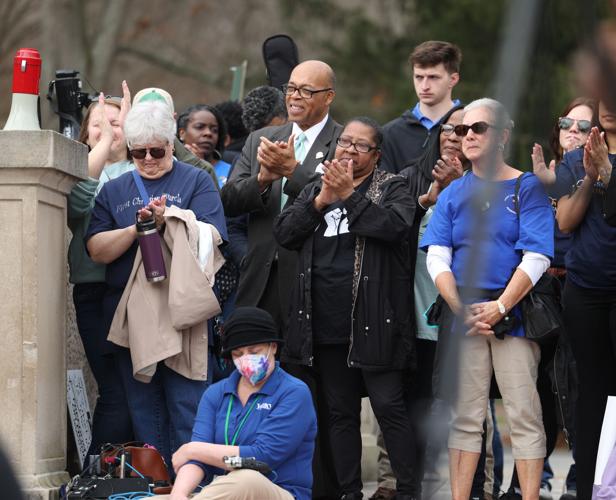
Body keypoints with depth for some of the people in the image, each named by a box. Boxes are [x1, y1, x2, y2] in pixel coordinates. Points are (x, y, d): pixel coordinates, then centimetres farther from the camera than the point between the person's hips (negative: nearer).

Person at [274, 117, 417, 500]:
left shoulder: (392, 188, 3)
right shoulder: (315, 190, 17)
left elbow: (394, 225, -17)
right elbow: (284, 232, 4)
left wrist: (349, 195, -15)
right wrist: (321, 201, -7)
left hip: (373, 321, -5)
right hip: (327, 323, 5)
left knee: (389, 406, -6)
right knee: (340, 411, 10)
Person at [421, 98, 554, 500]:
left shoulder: (527, 188, 2)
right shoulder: (454, 194, 13)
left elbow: (536, 259, -6)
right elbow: (437, 259, 6)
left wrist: (499, 308, -14)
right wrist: (461, 309, -8)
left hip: (513, 313, -3)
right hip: (463, 315, 3)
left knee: (524, 414, -6)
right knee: (465, 416, 4)